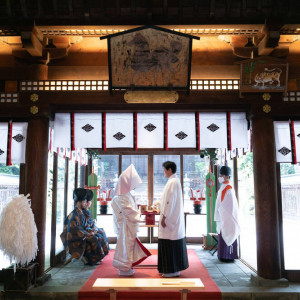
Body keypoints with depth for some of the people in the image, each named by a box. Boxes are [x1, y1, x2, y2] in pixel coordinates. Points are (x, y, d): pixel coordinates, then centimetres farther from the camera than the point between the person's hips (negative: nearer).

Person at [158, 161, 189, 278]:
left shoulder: (172, 182, -17)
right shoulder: (174, 181, 14)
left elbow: (170, 201, -21)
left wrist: (164, 217, -18)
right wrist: (165, 214, 21)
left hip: (170, 218, -10)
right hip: (174, 218, 10)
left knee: (170, 245, -3)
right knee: (174, 245, 14)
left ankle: (173, 270, 5)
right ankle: (175, 268, 22)